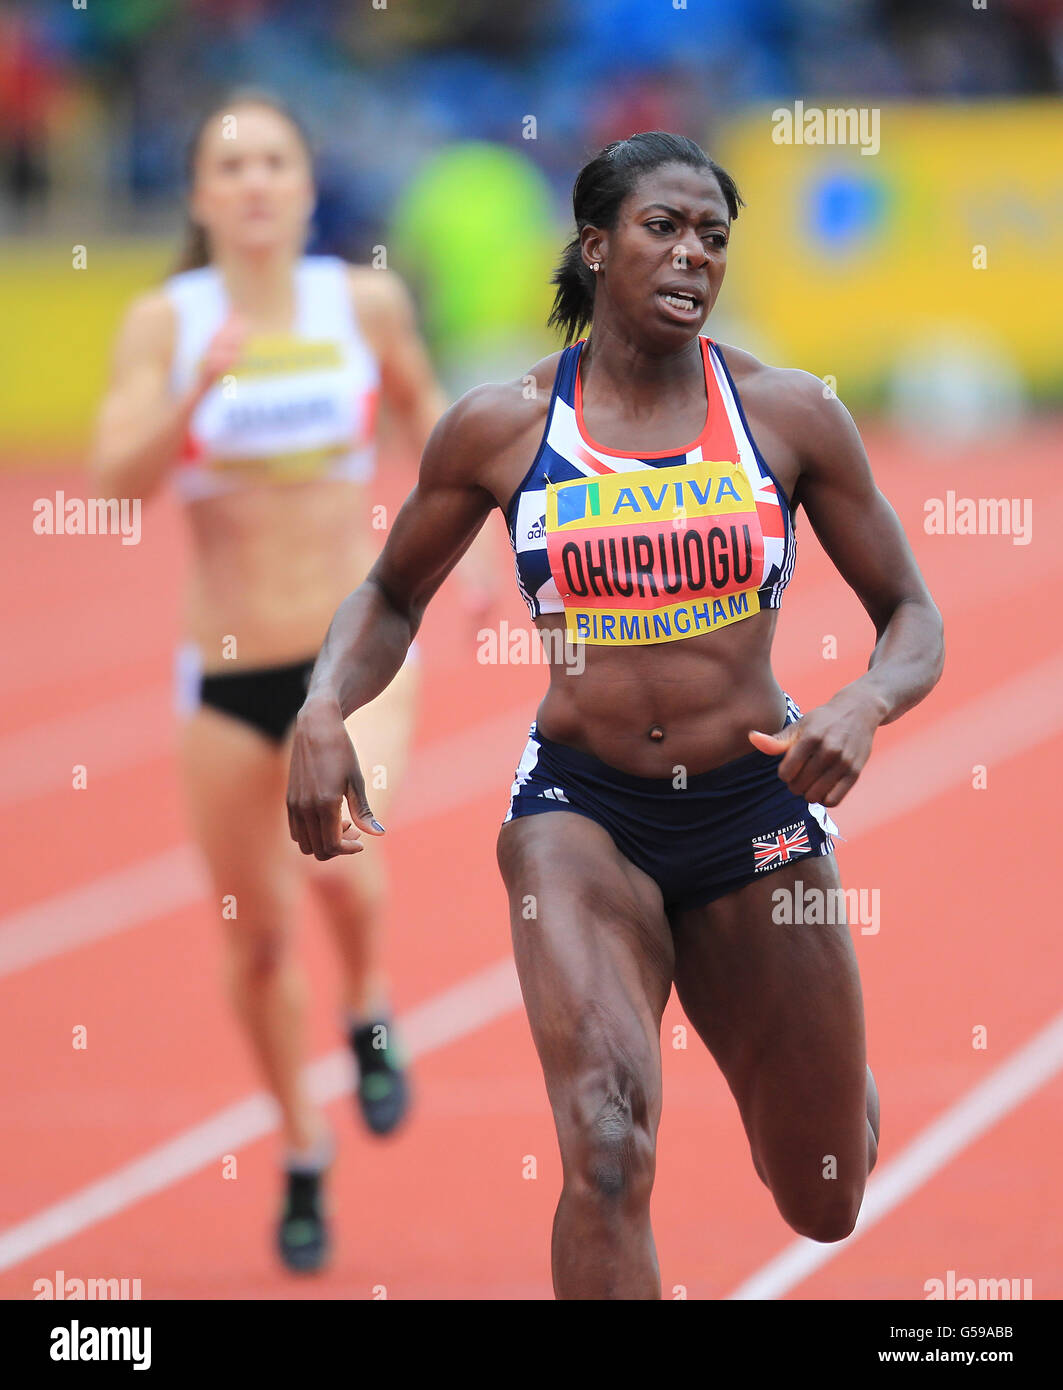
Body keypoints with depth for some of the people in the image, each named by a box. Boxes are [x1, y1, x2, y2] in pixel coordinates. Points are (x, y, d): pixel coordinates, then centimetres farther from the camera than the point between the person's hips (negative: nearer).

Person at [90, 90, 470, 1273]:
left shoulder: (365, 303, -2)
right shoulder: (164, 321, -5)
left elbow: (421, 402, 18)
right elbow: (117, 482, -15)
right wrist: (196, 396, -30)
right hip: (227, 673, 1)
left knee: (333, 853, -28)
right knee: (256, 936, 8)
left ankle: (369, 1011, 5)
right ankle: (302, 1152, 31)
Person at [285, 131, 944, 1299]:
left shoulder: (787, 414, -2)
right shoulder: (500, 428, -2)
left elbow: (910, 616, 3)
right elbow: (391, 597, 13)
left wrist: (864, 707, -20)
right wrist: (323, 712, -8)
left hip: (755, 810, 2)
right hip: (579, 811, -1)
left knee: (827, 1205, 14)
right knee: (607, 1155, -26)